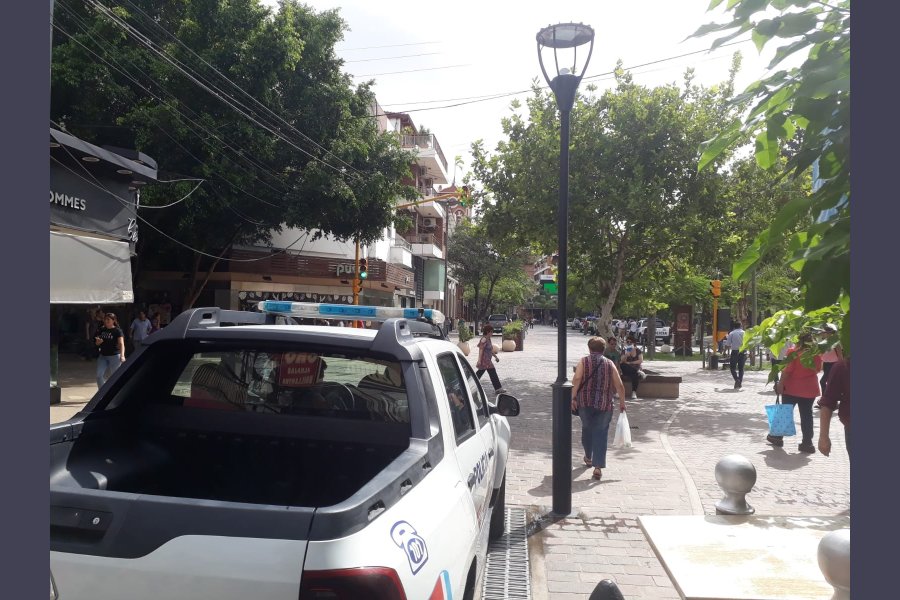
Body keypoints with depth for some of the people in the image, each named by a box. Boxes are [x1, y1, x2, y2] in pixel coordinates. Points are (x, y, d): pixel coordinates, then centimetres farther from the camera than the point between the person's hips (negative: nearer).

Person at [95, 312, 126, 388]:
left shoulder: (117, 331, -8)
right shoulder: (101, 330, 7)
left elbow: (121, 343, -19)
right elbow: (97, 343, 15)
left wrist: (122, 355, -35)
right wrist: (98, 342, -11)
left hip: (114, 356, -5)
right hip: (103, 356, 5)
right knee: (99, 375, -2)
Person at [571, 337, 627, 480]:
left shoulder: (583, 361, 1)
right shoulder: (610, 364, 5)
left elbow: (576, 380, -13)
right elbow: (619, 386, 1)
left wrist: (573, 397, -11)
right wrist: (622, 402, 10)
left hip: (585, 402, 1)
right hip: (604, 404, 0)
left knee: (587, 428, 21)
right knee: (601, 433, 2)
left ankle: (588, 458, 40)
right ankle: (598, 467, -6)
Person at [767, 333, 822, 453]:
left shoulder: (794, 352, -17)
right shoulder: (816, 353, -3)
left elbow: (786, 371, -18)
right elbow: (818, 369, 9)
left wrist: (780, 384, -11)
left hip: (792, 389, -3)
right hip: (810, 389, 3)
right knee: (806, 415, 7)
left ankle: (777, 437, 21)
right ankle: (807, 443, 7)